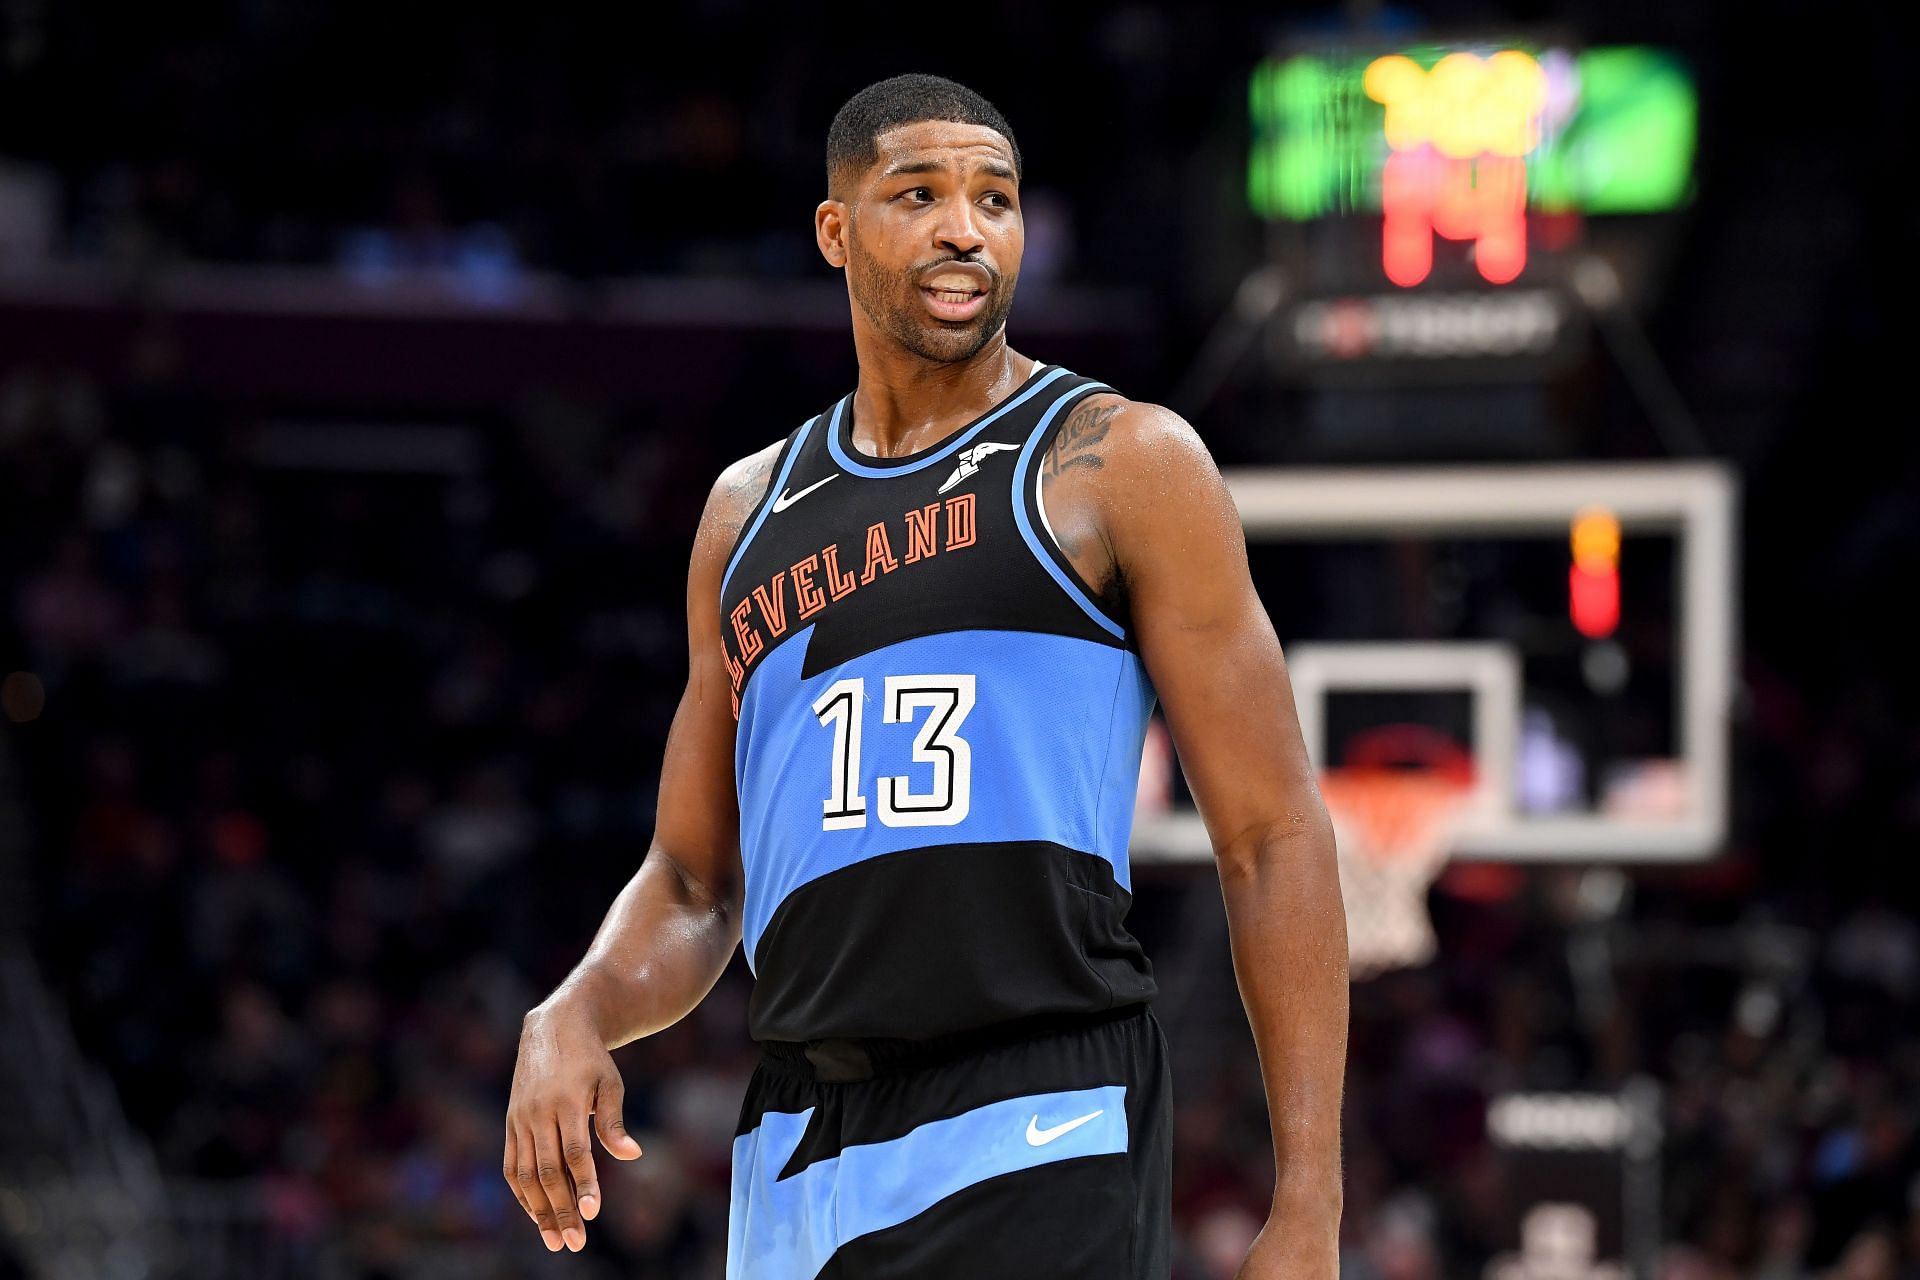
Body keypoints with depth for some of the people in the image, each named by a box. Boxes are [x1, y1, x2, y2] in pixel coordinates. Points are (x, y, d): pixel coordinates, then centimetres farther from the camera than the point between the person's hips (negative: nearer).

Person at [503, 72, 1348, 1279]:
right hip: (801, 1162, 6)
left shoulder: (1121, 460, 1)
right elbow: (692, 887, 21)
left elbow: (1274, 838, -3)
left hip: (1041, 1144, -6)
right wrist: (576, 1015, -3)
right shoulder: (751, 511, 17)